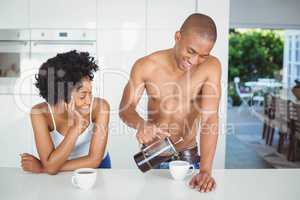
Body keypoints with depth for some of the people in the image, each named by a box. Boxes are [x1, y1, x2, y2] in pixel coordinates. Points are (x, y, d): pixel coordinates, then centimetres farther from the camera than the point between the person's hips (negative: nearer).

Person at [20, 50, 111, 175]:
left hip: (98, 166, 1)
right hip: (62, 174, -1)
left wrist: (42, 168, -21)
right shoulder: (40, 113, -22)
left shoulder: (100, 107, -22)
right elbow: (51, 167, -26)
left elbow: (94, 160, -22)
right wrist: (76, 127, -36)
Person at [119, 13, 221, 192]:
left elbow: (210, 118, -23)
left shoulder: (211, 67, -18)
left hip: (188, 156, 0)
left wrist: (206, 170, -31)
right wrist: (140, 124, -32)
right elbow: (125, 109, -9)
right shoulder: (145, 66, -17)